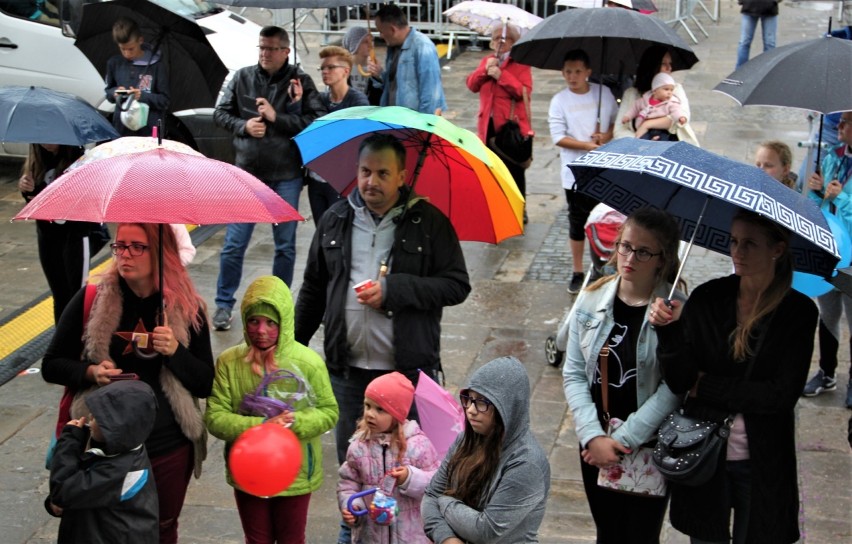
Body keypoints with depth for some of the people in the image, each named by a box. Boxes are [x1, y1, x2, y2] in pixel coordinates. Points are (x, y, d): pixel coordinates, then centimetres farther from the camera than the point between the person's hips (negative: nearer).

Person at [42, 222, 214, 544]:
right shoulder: (91, 299, -5)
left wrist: (175, 352, -19)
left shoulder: (187, 309, -3)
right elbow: (51, 366, 0)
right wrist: (89, 372, -19)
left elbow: (206, 385, -1)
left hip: (168, 447, 1)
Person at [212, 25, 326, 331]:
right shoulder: (242, 77, 6)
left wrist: (277, 117, -17)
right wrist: (244, 125, -9)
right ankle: (224, 304, 13)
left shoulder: (301, 82, -2)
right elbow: (220, 113, 10)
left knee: (285, 245, 9)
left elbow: (317, 122, -11)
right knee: (234, 243, 1)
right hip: (248, 172, 1)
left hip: (286, 176, -1)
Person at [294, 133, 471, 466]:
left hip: (410, 371, -3)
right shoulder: (335, 221, 7)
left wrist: (394, 289, -17)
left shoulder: (428, 222, -4)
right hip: (347, 370, 4)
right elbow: (313, 289, 16)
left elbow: (458, 285, -8)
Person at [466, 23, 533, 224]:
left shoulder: (520, 64, -1)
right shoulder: (487, 61, 16)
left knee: (514, 171, 1)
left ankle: (519, 211, 9)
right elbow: (472, 85, 6)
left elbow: (524, 91, -15)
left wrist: (501, 75, -20)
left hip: (512, 126, -5)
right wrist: (485, 70, -10)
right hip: (488, 125, 5)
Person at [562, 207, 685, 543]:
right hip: (594, 445, 4)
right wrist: (593, 436, -12)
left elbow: (673, 388, -15)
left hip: (649, 448, -3)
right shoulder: (591, 300, -2)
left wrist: (623, 439, -16)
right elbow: (574, 374, -1)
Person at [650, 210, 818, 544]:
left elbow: (782, 395, -16)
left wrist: (706, 386, -13)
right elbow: (679, 382, -11)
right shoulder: (707, 300, -6)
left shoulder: (798, 312, -9)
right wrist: (669, 330, -28)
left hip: (762, 465, -1)